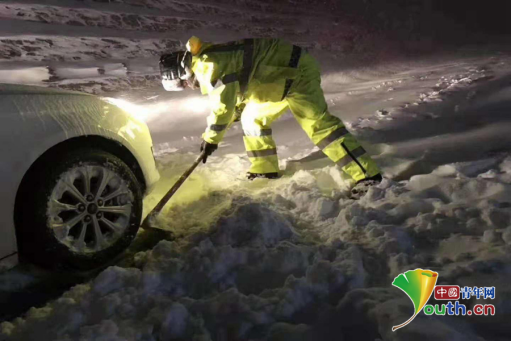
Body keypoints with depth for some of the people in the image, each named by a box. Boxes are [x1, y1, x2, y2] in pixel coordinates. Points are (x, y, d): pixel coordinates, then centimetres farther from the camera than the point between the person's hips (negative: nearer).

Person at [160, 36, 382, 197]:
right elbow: (235, 98, 26)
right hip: (281, 75, 11)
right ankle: (265, 168, 30)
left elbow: (224, 105, -21)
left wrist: (211, 138, -9)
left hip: (295, 73, -11)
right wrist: (213, 133, 27)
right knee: (252, 117, 18)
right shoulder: (205, 64, 16)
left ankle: (367, 175, -17)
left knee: (319, 124, -18)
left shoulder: (208, 66, -18)